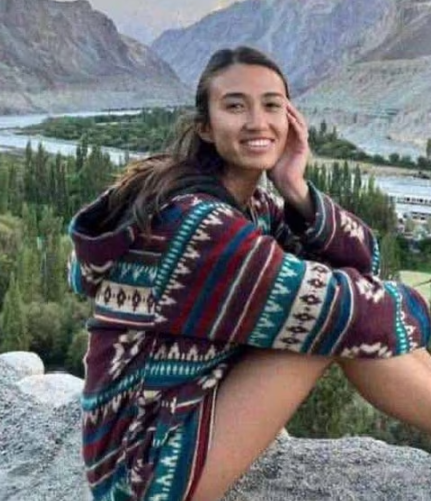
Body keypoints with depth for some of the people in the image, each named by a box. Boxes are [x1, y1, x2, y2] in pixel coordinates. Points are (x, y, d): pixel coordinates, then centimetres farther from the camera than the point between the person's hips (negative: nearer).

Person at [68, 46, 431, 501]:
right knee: (336, 318, -17)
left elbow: (364, 260, -1)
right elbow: (338, 309, -23)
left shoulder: (254, 205, 3)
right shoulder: (190, 217, -23)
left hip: (198, 401, 8)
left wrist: (298, 193, -17)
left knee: (344, 291, -2)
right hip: (149, 459, -8)